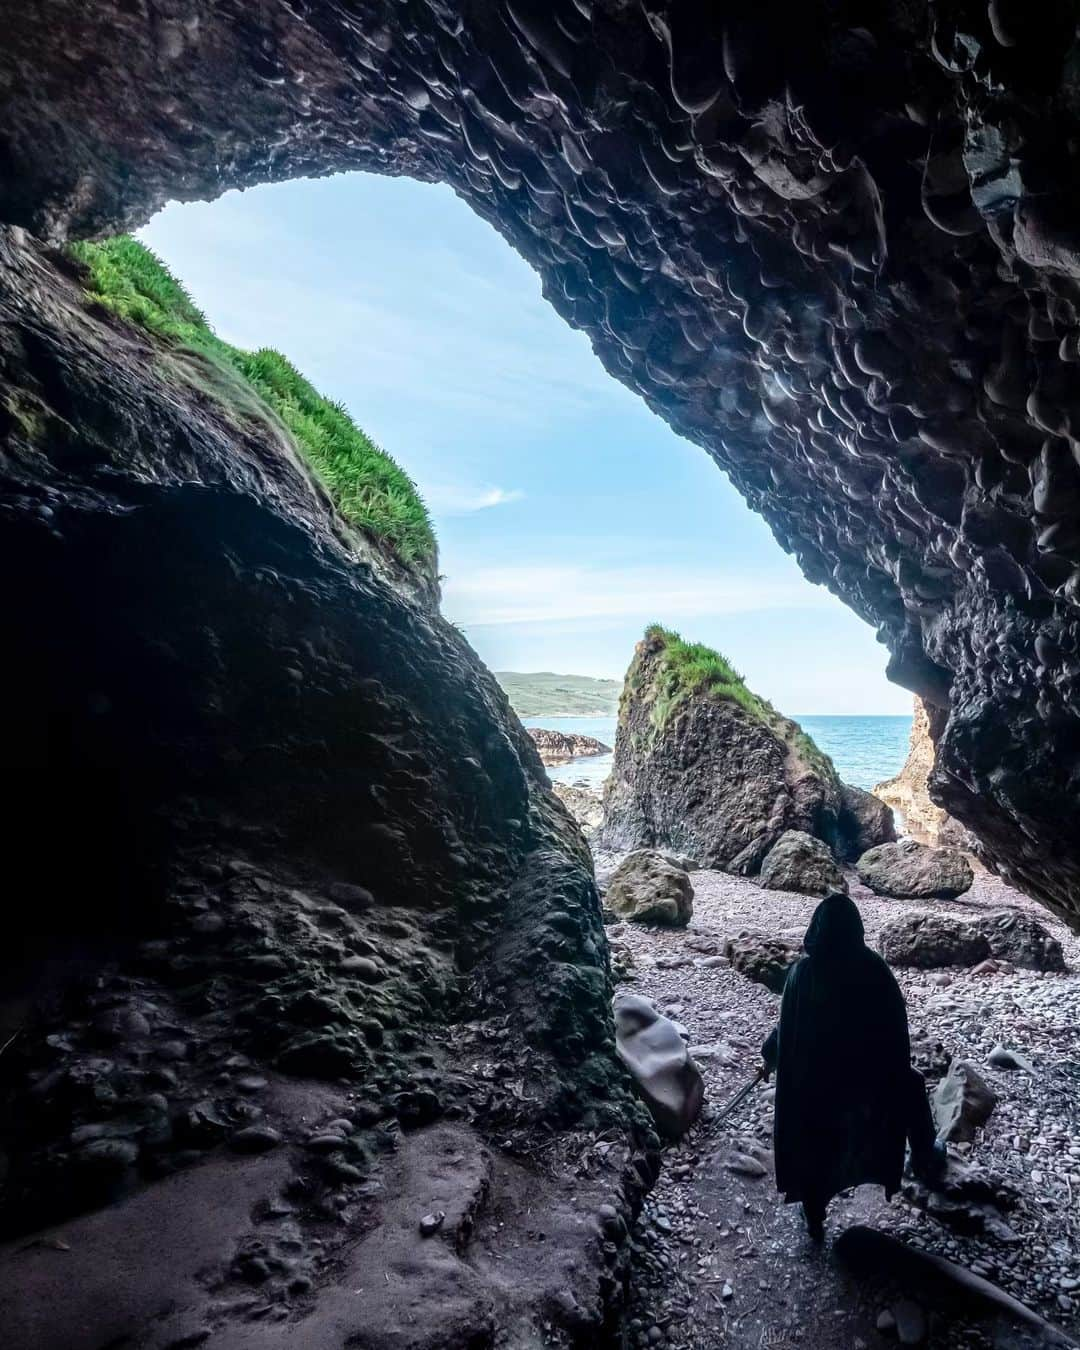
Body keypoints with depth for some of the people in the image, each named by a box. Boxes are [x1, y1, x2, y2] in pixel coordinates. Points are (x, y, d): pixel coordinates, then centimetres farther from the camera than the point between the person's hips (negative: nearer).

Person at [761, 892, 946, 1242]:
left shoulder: (803, 971, -17)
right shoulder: (873, 967, -17)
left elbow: (788, 1027, -6)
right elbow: (896, 1021, -7)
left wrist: (770, 1055, 12)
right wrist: (897, 1064, 10)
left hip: (816, 1076, -1)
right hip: (871, 1070, 1)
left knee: (814, 1146, 19)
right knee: (910, 1087, 33)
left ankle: (815, 1221, 30)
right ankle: (925, 1160, 50)